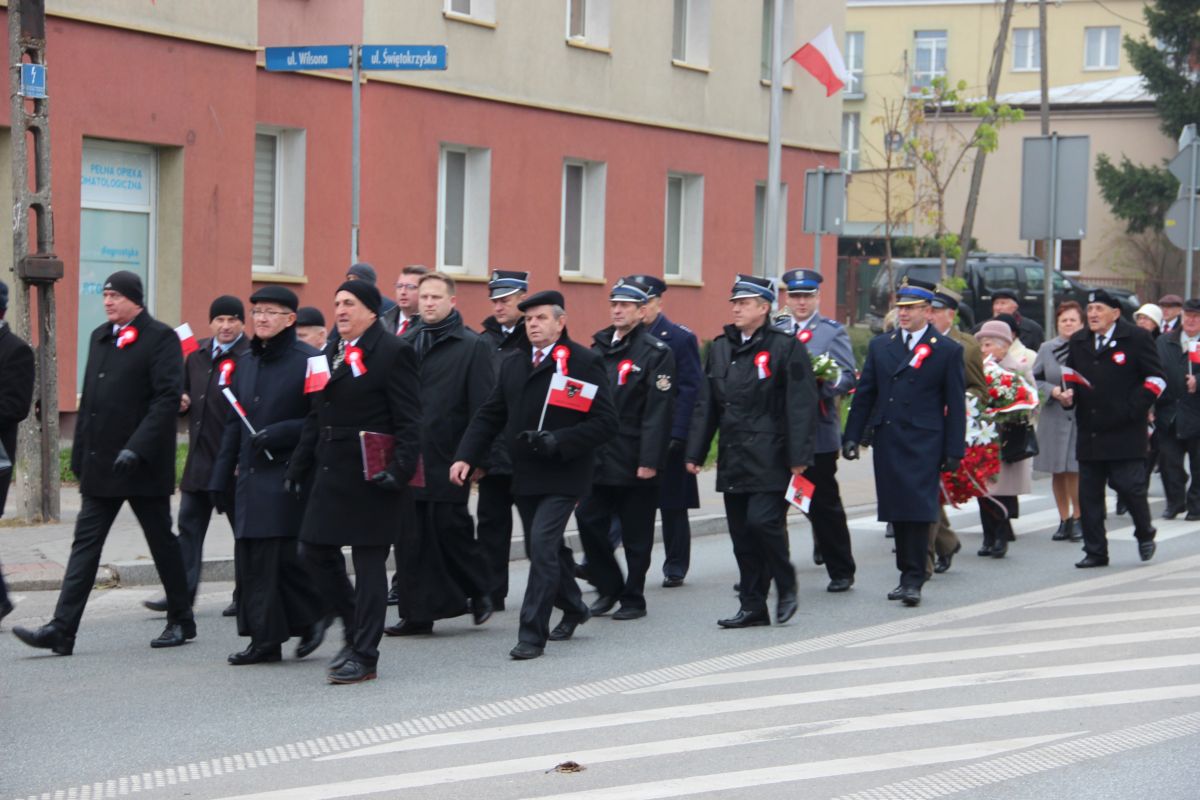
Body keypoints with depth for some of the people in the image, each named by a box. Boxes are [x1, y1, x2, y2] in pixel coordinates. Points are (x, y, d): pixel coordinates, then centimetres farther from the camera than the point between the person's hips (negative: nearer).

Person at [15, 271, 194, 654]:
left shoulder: (160, 338, -8)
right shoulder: (100, 337, 15)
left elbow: (168, 398, -16)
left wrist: (136, 449, -24)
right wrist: (80, 453, 14)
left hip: (143, 465, -6)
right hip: (100, 465, 7)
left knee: (162, 542, 6)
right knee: (85, 543, 0)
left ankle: (181, 621, 21)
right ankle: (61, 630, -5)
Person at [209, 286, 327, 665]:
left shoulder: (308, 361, -6)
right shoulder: (245, 364, 15)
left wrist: (281, 433, -19)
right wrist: (221, 477, 16)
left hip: (288, 477, -7)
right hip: (251, 478, 7)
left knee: (286, 555, -11)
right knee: (250, 559, 4)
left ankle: (310, 618, 9)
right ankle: (264, 640, 10)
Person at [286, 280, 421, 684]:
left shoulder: (392, 351, -8)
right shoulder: (331, 352, 15)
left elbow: (409, 420, -12)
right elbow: (316, 417, 19)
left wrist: (400, 469, -21)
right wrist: (298, 466, 15)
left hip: (370, 479, -8)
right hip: (330, 474, 8)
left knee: (368, 563, -2)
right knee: (317, 551, 8)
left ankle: (364, 657, 3)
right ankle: (356, 629, 25)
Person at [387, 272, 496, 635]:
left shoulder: (473, 346, 0)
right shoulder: (404, 343, 14)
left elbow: (482, 407, -5)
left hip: (447, 457, -5)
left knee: (450, 528, -2)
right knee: (410, 537, 3)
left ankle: (480, 591, 22)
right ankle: (417, 612, 8)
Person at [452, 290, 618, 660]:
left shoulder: (584, 363, -7)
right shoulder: (513, 365, 11)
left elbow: (605, 422, -11)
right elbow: (489, 417, 11)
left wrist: (557, 441, -22)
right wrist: (466, 457, -5)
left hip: (562, 476, -6)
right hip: (525, 476, 6)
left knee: (542, 546, -15)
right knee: (547, 549, 17)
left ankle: (532, 633, -11)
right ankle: (573, 608, 40)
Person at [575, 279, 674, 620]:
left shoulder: (656, 353, -7)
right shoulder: (598, 349, 12)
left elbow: (658, 411, -13)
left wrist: (650, 461, -19)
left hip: (635, 462, -6)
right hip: (599, 459, 6)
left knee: (636, 534, 3)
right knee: (589, 520, 2)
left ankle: (633, 599, 13)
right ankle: (609, 588, 17)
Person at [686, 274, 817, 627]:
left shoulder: (786, 347, -5)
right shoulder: (720, 347, 13)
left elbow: (800, 405, -9)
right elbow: (706, 405, 15)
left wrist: (799, 457, -14)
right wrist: (695, 453, 10)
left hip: (769, 460, -6)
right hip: (732, 459, 6)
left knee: (763, 522, -15)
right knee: (741, 535, 7)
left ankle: (786, 587, 8)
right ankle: (753, 607, 13)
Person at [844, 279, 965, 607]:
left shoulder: (947, 350, 3)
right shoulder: (879, 346, 13)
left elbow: (956, 405, 2)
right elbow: (864, 394, 14)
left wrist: (953, 451, -3)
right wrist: (852, 436, 7)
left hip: (924, 442, -4)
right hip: (887, 440, 4)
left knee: (918, 511, -10)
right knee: (896, 511, 6)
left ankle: (913, 580, -8)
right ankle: (908, 574, 16)